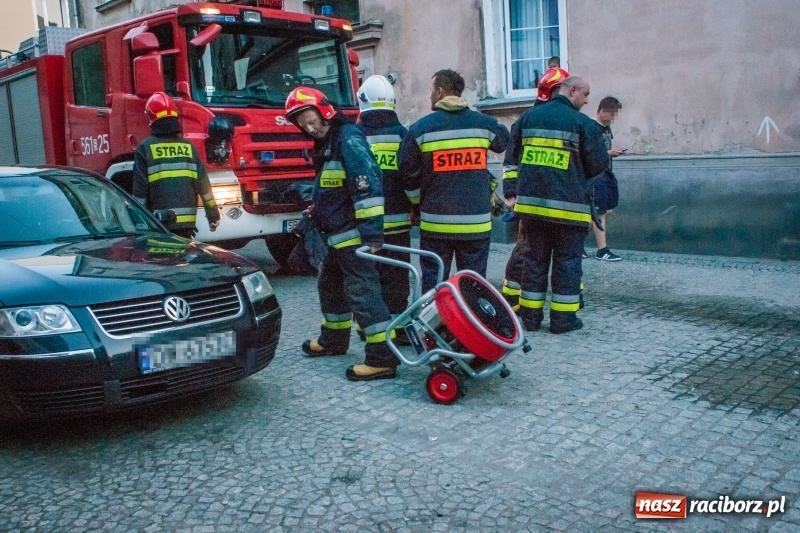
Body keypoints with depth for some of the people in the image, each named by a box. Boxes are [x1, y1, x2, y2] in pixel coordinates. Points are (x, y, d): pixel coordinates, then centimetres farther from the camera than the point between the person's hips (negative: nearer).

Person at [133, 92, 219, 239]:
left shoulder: (145, 148, -3)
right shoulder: (188, 146, 6)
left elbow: (140, 189, -5)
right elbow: (204, 184, 7)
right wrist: (213, 215, 14)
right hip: (187, 221, 3)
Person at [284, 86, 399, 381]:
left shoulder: (348, 140, -16)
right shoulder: (326, 143, 15)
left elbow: (368, 187, -24)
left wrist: (372, 233, -27)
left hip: (354, 235, -11)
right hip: (338, 235, 11)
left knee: (363, 293, -10)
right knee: (330, 286, 23)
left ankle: (382, 358, -7)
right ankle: (333, 340, 40)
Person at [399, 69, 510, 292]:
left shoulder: (420, 128, -4)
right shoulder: (484, 124, 1)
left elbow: (407, 170, 1)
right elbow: (505, 142, 20)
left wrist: (417, 202, 17)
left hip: (435, 224, -1)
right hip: (476, 223, 2)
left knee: (433, 284, 8)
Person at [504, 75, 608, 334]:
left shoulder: (528, 117, 8)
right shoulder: (583, 123, -7)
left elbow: (514, 155, 14)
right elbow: (598, 165, -4)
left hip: (531, 202, 5)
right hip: (568, 206, -4)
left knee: (534, 259, 12)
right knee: (567, 261, 6)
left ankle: (530, 316, 17)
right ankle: (563, 318, 10)